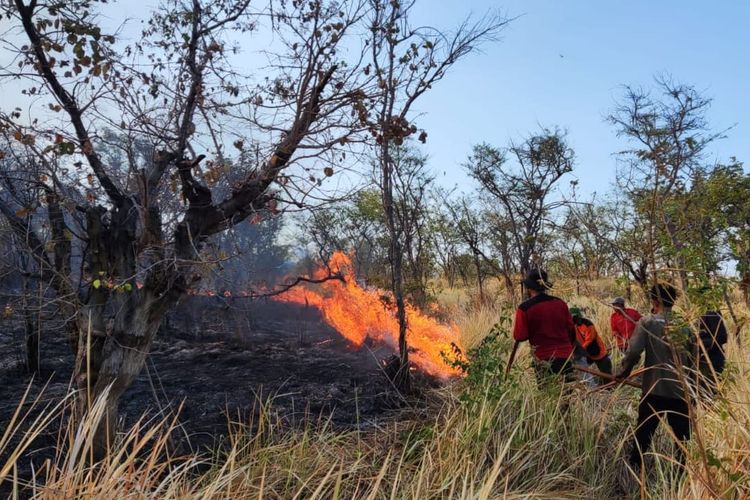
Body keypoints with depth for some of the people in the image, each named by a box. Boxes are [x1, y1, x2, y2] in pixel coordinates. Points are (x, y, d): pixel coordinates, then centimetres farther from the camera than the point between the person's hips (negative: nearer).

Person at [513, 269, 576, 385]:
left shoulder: (525, 308, -11)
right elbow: (571, 329, 8)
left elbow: (519, 337, -11)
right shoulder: (560, 303, 2)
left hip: (544, 359, -4)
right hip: (565, 356, 4)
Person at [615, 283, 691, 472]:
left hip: (654, 388, -2)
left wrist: (621, 373, -4)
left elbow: (633, 352, -18)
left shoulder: (647, 323, -9)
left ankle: (633, 468, 19)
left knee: (643, 433, 12)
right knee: (682, 436, 14)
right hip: (680, 390, 2)